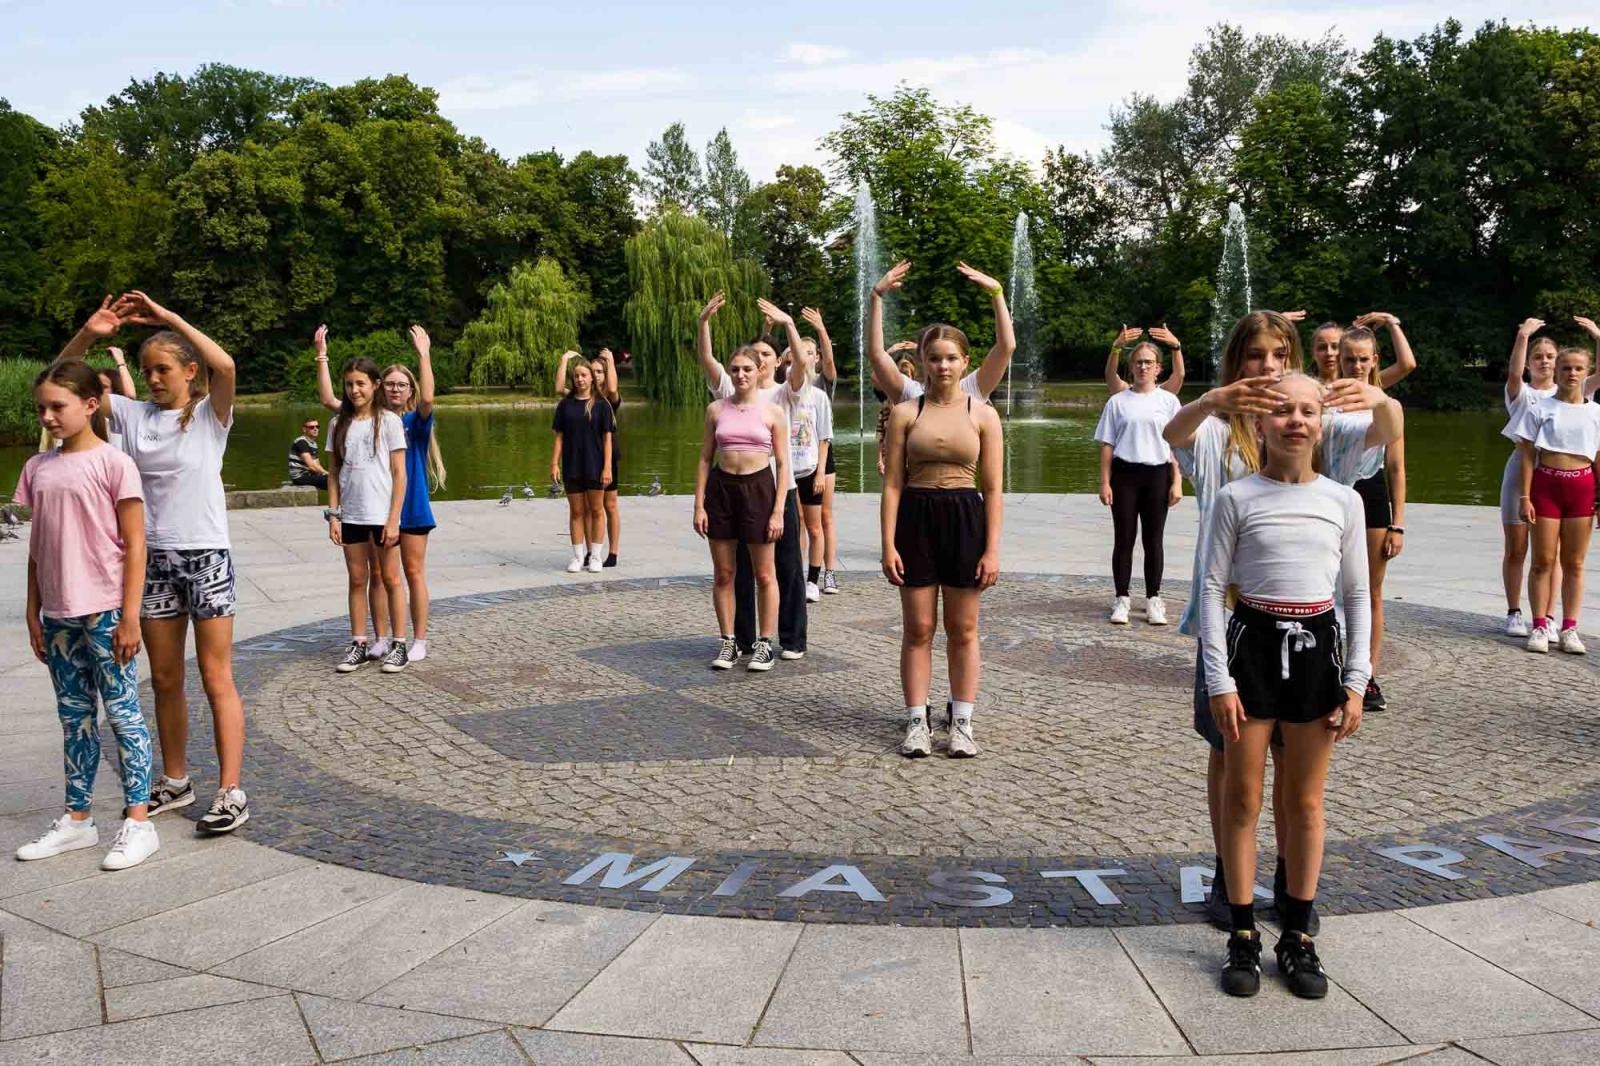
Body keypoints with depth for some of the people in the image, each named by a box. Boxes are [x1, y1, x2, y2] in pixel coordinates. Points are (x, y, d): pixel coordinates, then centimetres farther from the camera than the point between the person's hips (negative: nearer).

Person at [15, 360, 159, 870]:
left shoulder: (113, 463, -8)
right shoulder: (38, 467, 9)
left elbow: (134, 545, -9)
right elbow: (37, 546, 13)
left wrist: (130, 616, -12)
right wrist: (33, 612, 10)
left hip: (105, 611, -6)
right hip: (58, 614, 6)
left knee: (122, 713, 0)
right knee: (74, 716, 13)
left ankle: (138, 822, 6)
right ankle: (78, 818, 23)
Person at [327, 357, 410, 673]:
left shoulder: (388, 421, -4)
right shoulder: (340, 423, 7)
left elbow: (399, 473, -6)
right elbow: (334, 473, 9)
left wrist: (393, 518, -11)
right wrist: (333, 514, 1)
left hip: (382, 513, -4)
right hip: (351, 514, 4)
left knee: (390, 578, 4)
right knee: (357, 580, 10)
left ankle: (398, 645, 11)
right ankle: (358, 646, 17)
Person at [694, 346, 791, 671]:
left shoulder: (772, 412, -1)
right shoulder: (716, 409, 5)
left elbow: (783, 464, -2)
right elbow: (705, 458, 7)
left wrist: (778, 510, -9)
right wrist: (699, 504, 0)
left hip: (759, 488, -2)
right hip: (721, 488, 2)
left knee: (764, 574, 4)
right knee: (722, 573, 6)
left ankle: (764, 643, 15)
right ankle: (728, 641, 17)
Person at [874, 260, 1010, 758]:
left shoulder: (982, 413, 2)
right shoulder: (906, 412, 1)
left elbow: (992, 489, 1)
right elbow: (893, 484, -1)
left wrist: (992, 549, -5)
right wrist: (888, 544, -8)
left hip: (965, 518, 0)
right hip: (916, 517, 0)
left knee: (963, 629, 8)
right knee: (917, 629, 5)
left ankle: (962, 723, 17)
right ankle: (917, 722, 14)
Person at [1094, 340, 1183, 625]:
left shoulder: (1169, 401, 3)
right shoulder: (1118, 401, 3)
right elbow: (1107, 445, 3)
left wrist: (1177, 482, -2)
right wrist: (1105, 482, -2)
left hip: (1157, 474, 0)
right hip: (1125, 474, 0)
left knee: (1153, 540, 6)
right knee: (1124, 539, 3)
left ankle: (1153, 600, 16)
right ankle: (1121, 599, 12)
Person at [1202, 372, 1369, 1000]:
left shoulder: (1343, 501, 4)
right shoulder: (1237, 498, -3)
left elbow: (1358, 596, 7)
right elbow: (1213, 588, -4)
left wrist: (1356, 682, 1)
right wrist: (1219, 680, -10)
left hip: (1317, 648, 2)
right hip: (1253, 645, -2)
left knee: (1305, 801, 10)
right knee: (1243, 796, 5)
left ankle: (1297, 936, 23)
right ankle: (1243, 935, 17)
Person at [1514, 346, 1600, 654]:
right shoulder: (1539, 409, 0)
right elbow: (1528, 456, -2)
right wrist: (1525, 497, -8)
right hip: (1546, 484, -2)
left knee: (1573, 563, 7)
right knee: (1543, 561, 1)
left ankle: (1569, 629, 13)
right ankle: (1540, 626, 8)